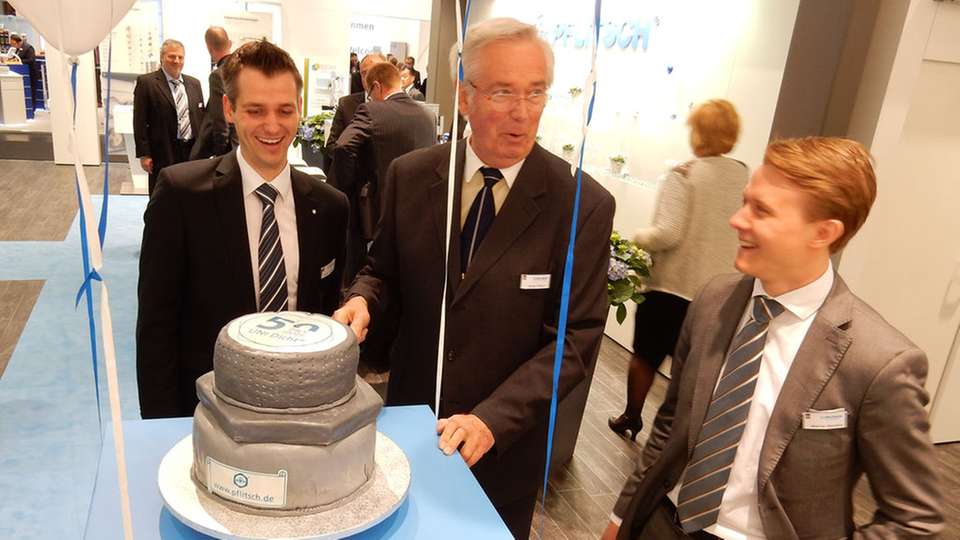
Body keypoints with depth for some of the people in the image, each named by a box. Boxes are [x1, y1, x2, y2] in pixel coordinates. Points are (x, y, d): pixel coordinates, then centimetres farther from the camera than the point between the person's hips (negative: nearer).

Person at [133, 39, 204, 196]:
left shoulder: (194, 83, 13)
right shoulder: (146, 83, -3)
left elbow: (201, 118, 15)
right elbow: (140, 122, -6)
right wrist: (144, 154, -11)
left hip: (192, 153, 5)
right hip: (163, 154, -4)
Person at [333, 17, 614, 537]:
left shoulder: (584, 205, -16)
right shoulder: (411, 175, -7)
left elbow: (575, 340, -16)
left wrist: (493, 418, -25)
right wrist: (363, 298, -16)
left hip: (506, 443, -2)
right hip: (410, 419, 3)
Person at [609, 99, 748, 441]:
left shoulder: (684, 174, -14)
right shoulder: (746, 177, 1)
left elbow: (667, 233, -21)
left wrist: (638, 237, -3)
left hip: (672, 285, -3)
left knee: (645, 356, 17)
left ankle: (631, 419, 34)